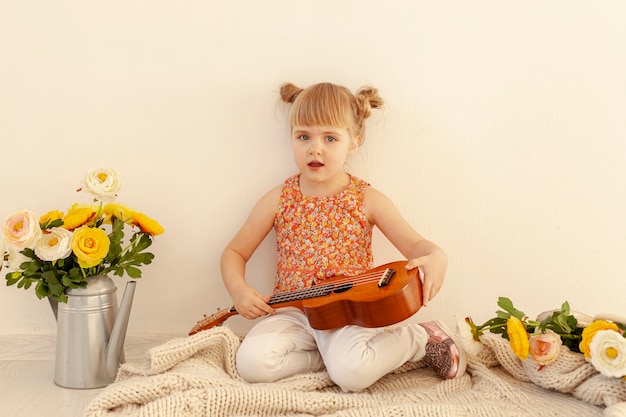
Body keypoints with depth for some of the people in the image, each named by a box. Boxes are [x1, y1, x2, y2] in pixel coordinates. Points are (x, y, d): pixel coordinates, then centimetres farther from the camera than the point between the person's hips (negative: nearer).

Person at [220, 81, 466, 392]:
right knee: (251, 363, -25)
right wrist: (239, 290, -12)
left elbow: (415, 243, -3)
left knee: (352, 373, -31)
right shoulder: (278, 200, 2)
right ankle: (331, 356, -5)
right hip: (292, 310, 2)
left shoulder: (368, 201, -1)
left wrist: (436, 258, -28)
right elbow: (235, 252, 9)